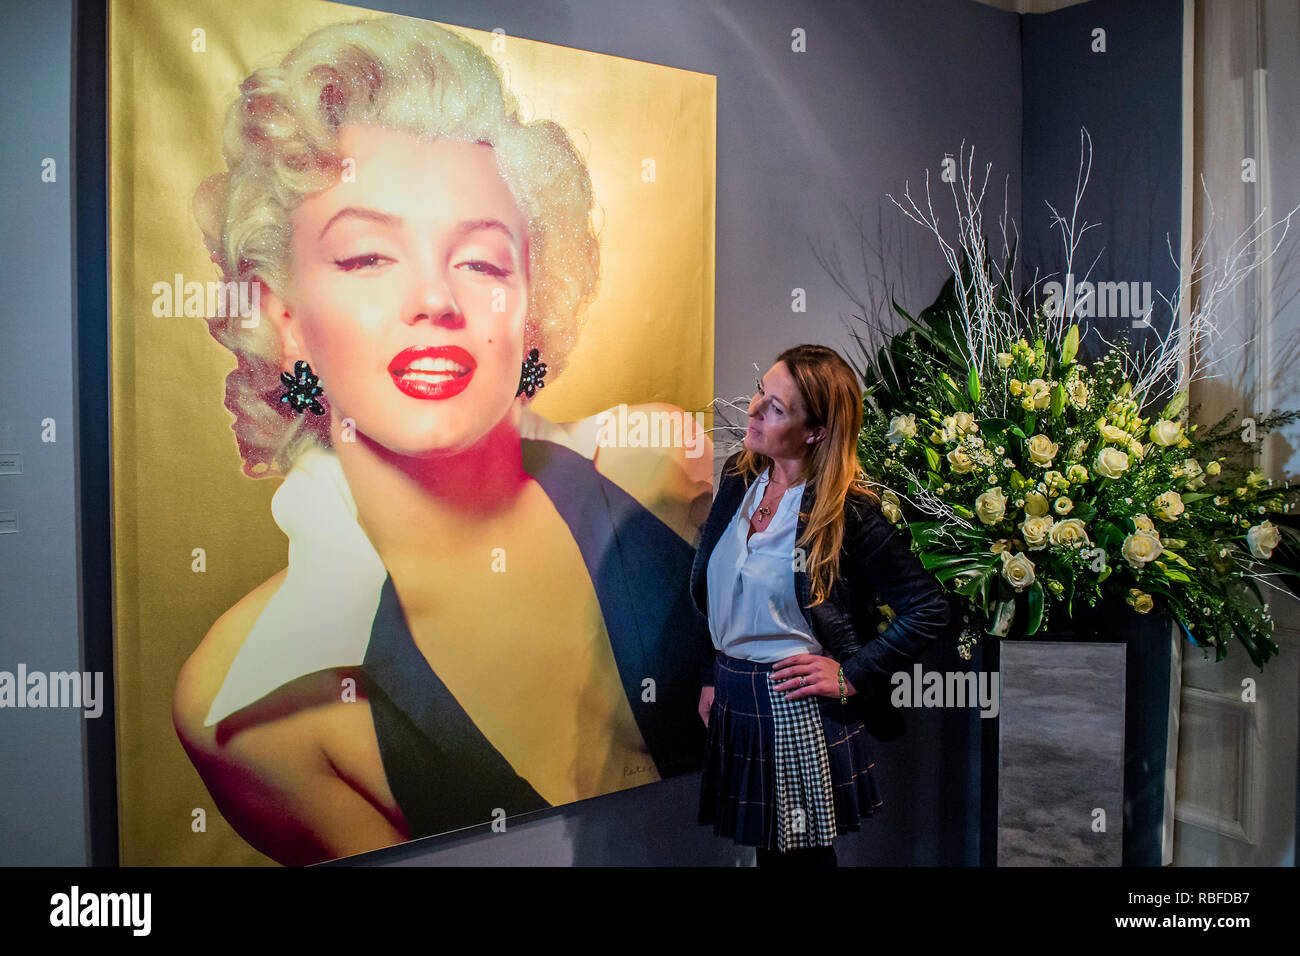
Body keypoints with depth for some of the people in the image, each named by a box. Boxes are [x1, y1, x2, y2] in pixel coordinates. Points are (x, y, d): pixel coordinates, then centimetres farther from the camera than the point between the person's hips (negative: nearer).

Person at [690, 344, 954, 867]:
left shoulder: (848, 512, -16)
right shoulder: (739, 476, 3)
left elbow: (930, 609, -12)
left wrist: (851, 677, -12)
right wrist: (711, 678, 12)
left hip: (798, 707, -6)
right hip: (734, 701, 6)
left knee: (799, 853, 8)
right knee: (765, 846, 18)